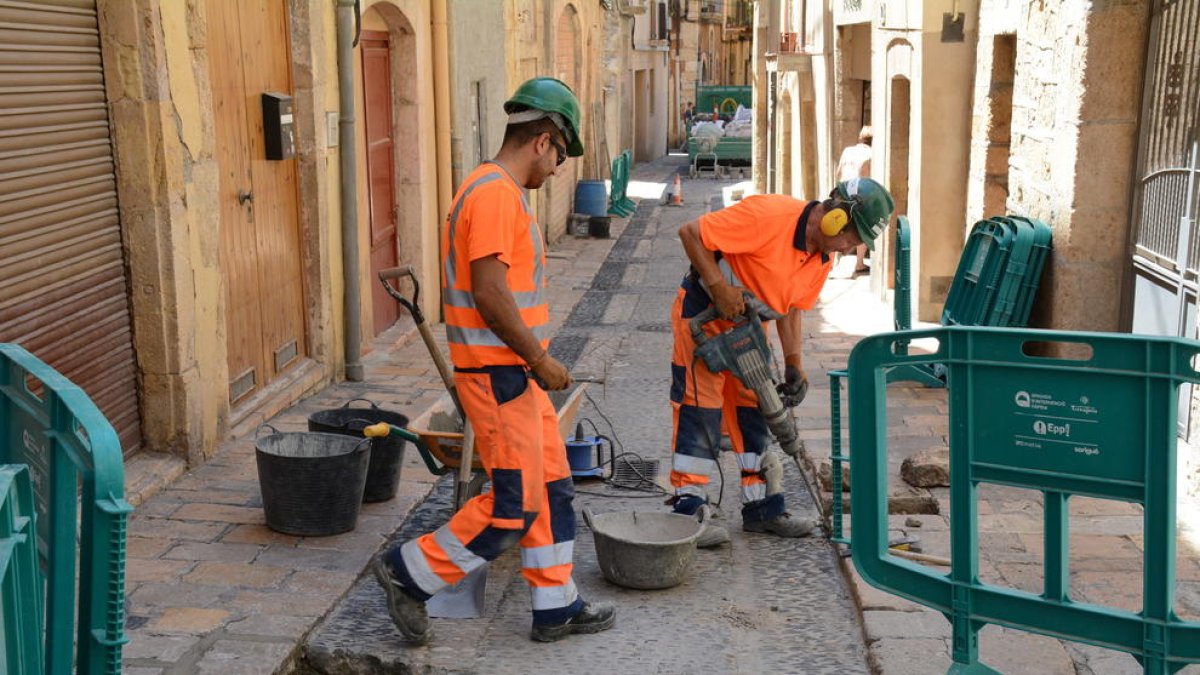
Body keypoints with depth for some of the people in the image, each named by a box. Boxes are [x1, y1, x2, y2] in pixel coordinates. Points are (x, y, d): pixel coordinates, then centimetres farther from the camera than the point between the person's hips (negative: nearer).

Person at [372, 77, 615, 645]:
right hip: (499, 374, -11)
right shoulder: (495, 193, -17)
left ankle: (555, 607, 24)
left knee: (552, 488, 14)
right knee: (514, 505, -5)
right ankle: (408, 573, 8)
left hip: (515, 371, 11)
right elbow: (488, 292, -24)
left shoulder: (498, 191, 16)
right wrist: (538, 358, -17)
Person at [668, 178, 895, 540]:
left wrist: (794, 364, 1)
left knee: (754, 408, 10)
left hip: (749, 325, 8)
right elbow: (690, 232, -25)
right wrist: (720, 288, -27)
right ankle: (688, 510, -2)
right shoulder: (768, 215, -28)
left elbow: (790, 307, 9)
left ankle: (762, 508, 19)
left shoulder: (823, 259, -2)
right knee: (700, 406, -8)